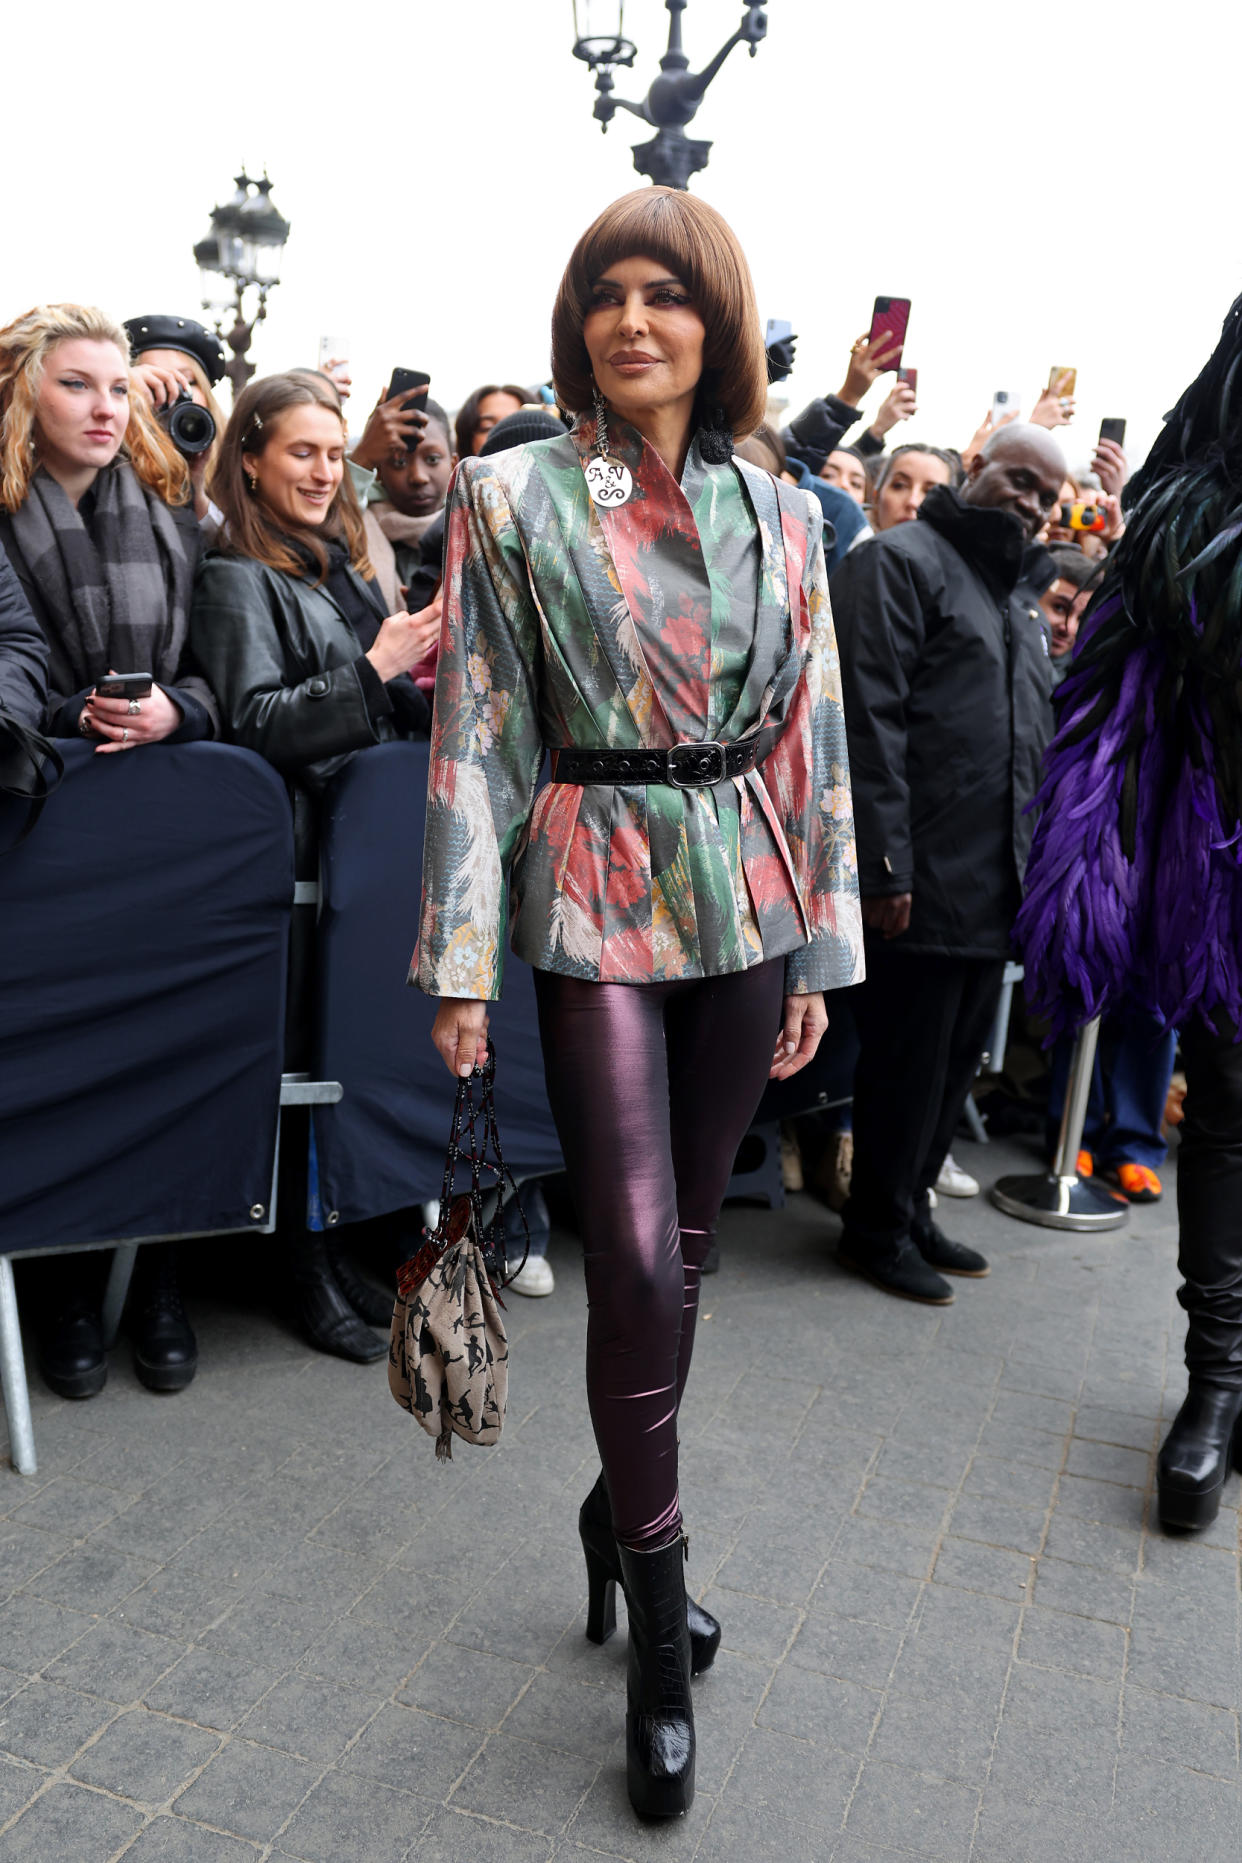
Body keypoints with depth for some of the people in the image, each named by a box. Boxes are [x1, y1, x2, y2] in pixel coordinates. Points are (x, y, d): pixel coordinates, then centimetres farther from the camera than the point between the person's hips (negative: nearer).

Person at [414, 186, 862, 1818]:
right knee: (638, 1257, -6)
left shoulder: (779, 512, 8)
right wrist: (462, 966, -7)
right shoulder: (512, 494, 0)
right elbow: (477, 734, -3)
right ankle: (659, 1623, 14)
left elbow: (812, 734, 9)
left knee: (684, 1237, 11)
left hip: (745, 900, 3)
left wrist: (819, 950, 7)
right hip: (597, 902, -3)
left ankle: (623, 1508, 35)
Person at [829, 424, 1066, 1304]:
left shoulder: (1016, 607, 22)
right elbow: (870, 720, -15)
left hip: (994, 889, 9)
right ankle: (879, 1228, 17)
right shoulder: (900, 562, -5)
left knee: (958, 1058, 15)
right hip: (924, 881, -8)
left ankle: (910, 1207, 30)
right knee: (909, 1058, 0)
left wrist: (1028, 865, 16)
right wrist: (886, 864, -21)